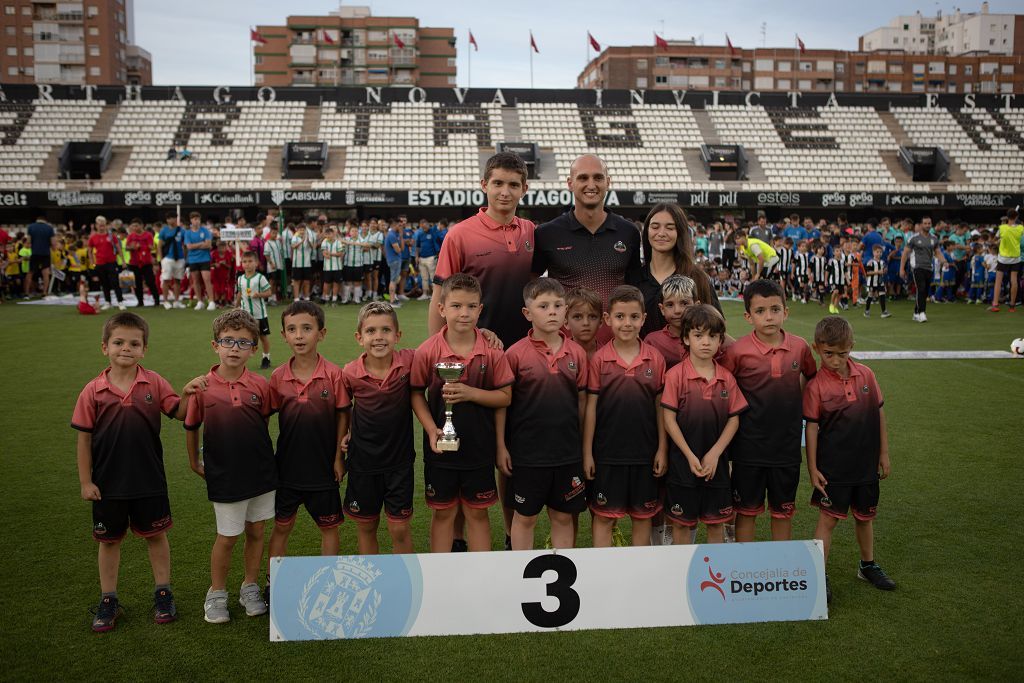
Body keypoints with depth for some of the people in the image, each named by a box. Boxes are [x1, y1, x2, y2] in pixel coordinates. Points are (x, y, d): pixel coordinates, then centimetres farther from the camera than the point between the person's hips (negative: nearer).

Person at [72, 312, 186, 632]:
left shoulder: (154, 383, -6)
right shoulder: (93, 391, -7)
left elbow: (180, 412, -7)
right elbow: (84, 438, -3)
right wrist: (85, 481, -3)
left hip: (149, 479, 0)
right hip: (108, 482, 0)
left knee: (156, 534, 12)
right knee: (109, 539, 14)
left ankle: (163, 594, 28)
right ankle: (108, 601, 29)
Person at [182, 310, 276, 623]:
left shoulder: (260, 385, -6)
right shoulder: (201, 387, -10)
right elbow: (191, 427, 3)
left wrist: (261, 457, 9)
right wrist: (194, 462, 10)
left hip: (261, 472, 2)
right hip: (224, 476, -2)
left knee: (256, 532, 14)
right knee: (227, 537, 8)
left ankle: (250, 588, 32)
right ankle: (216, 593, 29)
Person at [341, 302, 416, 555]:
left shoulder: (409, 361, -15)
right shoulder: (350, 373, -11)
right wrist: (345, 432, 0)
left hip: (400, 459, -1)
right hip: (363, 461, 1)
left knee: (399, 529, 4)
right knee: (366, 526, 15)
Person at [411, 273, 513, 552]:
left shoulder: (492, 351, -9)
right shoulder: (428, 351, -10)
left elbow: (505, 396, -6)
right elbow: (416, 393, -3)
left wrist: (471, 393, -20)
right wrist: (431, 429, -14)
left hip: (479, 447, 1)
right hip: (440, 446, 0)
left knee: (477, 512, 13)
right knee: (443, 512, 13)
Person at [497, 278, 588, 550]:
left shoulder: (577, 353, 0)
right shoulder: (516, 353, -9)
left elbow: (582, 400, 7)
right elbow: (501, 402, -5)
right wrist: (501, 446, -6)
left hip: (567, 450, 3)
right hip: (526, 451, -3)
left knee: (563, 517, 13)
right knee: (524, 517, 10)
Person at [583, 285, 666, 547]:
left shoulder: (655, 358, -2)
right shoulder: (599, 359, -5)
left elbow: (660, 406, 3)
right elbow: (591, 406, -2)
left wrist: (662, 449, 0)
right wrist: (587, 452, -3)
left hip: (645, 452, 1)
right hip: (607, 453, -1)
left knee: (643, 515, 13)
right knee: (604, 516, 7)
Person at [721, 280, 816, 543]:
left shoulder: (799, 347, -3)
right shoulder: (737, 351, -13)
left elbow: (811, 378, 16)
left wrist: (799, 407, 10)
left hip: (787, 444, 3)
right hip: (749, 445, -3)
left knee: (783, 511, 15)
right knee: (747, 511, 10)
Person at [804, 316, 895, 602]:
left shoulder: (866, 375, -3)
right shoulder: (816, 386, -14)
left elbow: (879, 413, 7)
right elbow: (812, 427, -10)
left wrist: (883, 453, 8)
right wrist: (812, 468, -10)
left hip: (866, 463, 4)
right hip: (833, 466, -4)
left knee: (865, 516, 19)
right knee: (828, 518, 0)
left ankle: (868, 566, 38)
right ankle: (820, 575, 9)